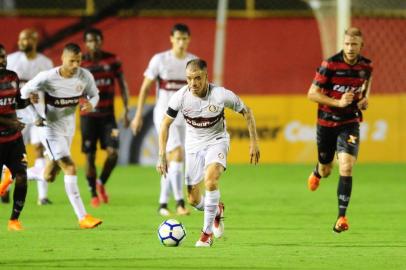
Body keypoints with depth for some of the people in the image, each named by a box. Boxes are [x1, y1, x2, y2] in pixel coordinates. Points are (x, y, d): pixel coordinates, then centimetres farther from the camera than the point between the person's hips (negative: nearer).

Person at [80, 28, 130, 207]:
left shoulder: (112, 60, 2)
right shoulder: (80, 63, -1)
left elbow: (122, 85, 7)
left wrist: (126, 110, 0)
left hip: (108, 114, 1)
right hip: (88, 115, -1)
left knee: (113, 152, -10)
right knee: (90, 156, 0)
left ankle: (101, 183, 16)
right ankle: (94, 194, 13)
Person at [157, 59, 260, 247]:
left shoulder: (221, 95, -24)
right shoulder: (180, 97, -19)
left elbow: (246, 112, -6)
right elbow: (165, 124, -4)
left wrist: (254, 142, -6)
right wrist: (162, 156, -8)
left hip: (216, 141, -3)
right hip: (193, 144, 3)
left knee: (211, 179, -31)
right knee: (194, 200, 3)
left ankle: (208, 231, -18)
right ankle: (217, 211, 39)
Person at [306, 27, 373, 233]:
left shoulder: (366, 66, -5)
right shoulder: (330, 65, -17)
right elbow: (312, 94, -14)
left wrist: (364, 98, -1)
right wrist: (338, 102, -24)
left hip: (350, 123, 1)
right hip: (327, 122, -1)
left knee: (346, 167, -17)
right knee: (326, 170, 14)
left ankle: (341, 217, -14)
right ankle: (317, 173, 55)